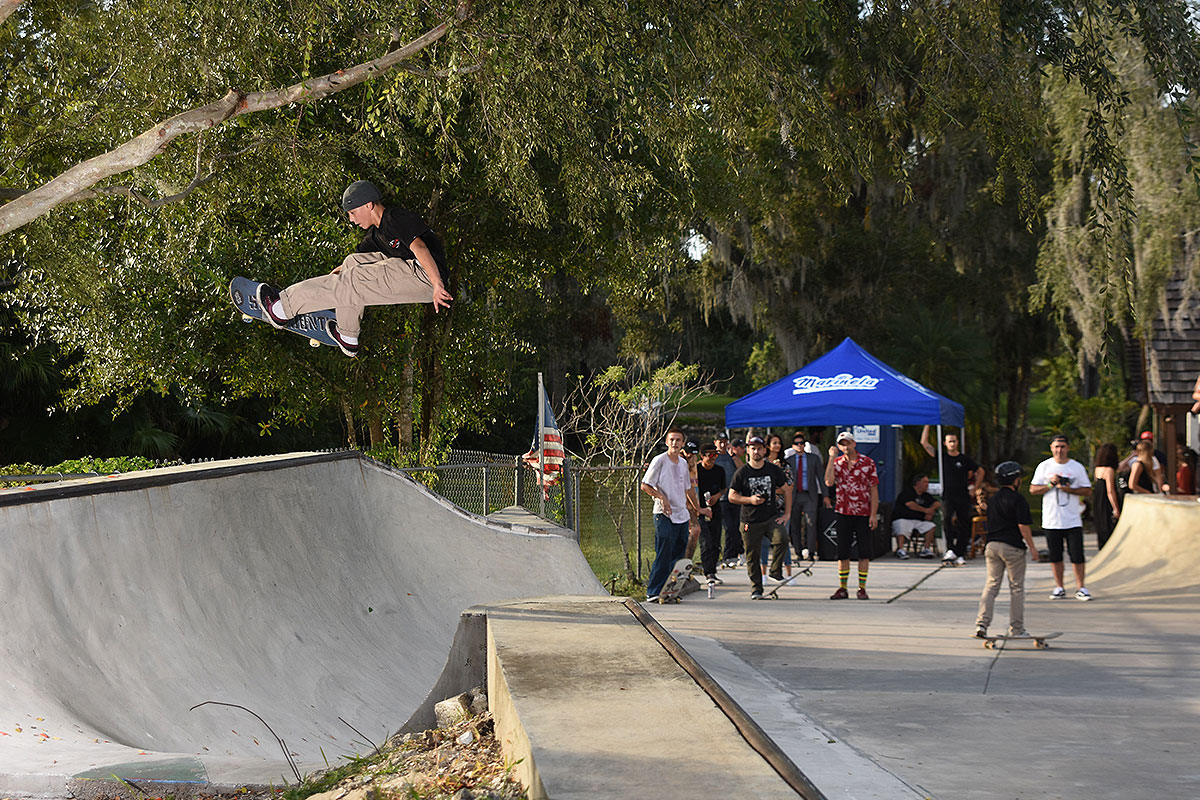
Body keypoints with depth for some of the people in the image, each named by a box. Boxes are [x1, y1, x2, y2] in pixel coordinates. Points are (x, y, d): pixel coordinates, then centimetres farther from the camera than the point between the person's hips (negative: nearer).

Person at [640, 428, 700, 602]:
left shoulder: (683, 463, 14)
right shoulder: (659, 460, -7)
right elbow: (645, 486, -7)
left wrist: (696, 508, 26)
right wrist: (662, 497, -18)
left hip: (682, 515, 7)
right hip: (664, 515, -7)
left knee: (679, 554, 7)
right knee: (664, 556, -11)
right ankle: (653, 593, -8)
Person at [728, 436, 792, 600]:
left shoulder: (773, 470, 6)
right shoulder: (741, 473, 0)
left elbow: (787, 490, 13)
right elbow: (732, 496, 2)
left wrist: (787, 514, 5)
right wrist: (750, 499, -15)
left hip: (772, 518, 1)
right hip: (750, 521, -1)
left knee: (782, 540, -26)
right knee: (752, 556, 1)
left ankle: (775, 572, -7)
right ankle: (756, 589, 14)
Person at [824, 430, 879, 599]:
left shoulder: (867, 462, 1)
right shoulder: (837, 463, 6)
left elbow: (874, 489, 0)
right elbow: (829, 482, -12)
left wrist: (873, 514, -6)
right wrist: (832, 457, -11)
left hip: (864, 514, -2)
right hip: (843, 513, 2)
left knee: (864, 552, 0)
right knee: (842, 552, 3)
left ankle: (862, 588, 8)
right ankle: (842, 589, 11)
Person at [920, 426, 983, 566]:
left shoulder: (964, 459, 4)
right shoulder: (942, 456, 5)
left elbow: (980, 471, 18)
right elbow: (924, 443, 3)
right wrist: (928, 425, -1)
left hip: (963, 497, 1)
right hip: (948, 496, -1)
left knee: (964, 526, 1)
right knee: (947, 518, -27)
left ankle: (959, 554, 12)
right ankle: (950, 550, -30)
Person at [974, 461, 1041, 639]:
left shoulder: (993, 499, 12)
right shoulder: (1017, 500, -10)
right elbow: (1023, 526, -14)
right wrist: (1032, 547, -8)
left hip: (992, 545, 6)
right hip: (1012, 547, -6)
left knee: (991, 585, 7)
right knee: (1016, 587, 4)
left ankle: (981, 623, -7)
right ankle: (1016, 628, 7)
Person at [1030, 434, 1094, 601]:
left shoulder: (1077, 467, 4)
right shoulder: (1044, 466, 5)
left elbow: (1087, 490, 4)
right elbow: (1033, 489, 5)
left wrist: (1070, 489, -12)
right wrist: (1050, 485, -11)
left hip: (1073, 520, -1)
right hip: (1051, 521, 1)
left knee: (1077, 555, -4)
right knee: (1055, 556, 6)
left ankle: (1080, 588, 4)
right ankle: (1059, 588, 17)